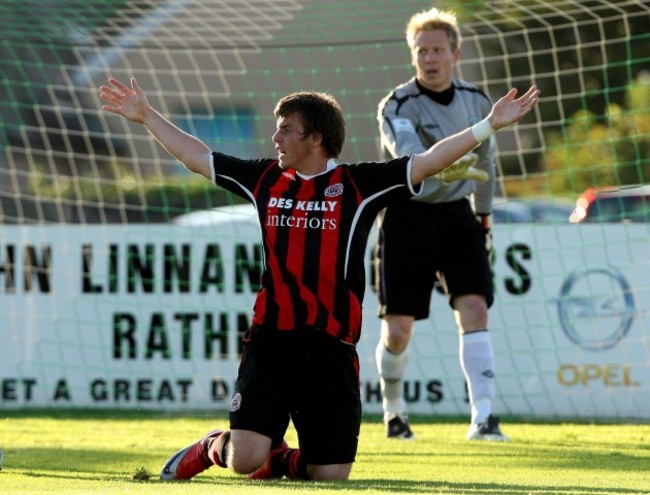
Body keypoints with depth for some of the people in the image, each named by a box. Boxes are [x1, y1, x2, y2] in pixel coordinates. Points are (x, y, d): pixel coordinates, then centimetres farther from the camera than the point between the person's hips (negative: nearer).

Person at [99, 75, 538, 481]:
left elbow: (429, 162, -6)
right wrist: (146, 115, 22)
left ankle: (277, 460, 31)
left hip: (330, 349, -1)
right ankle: (212, 448, 22)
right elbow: (196, 155, 20)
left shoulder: (359, 185, 0)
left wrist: (491, 125, -15)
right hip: (269, 341, 1)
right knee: (244, 459, -12)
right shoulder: (265, 179, 10)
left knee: (330, 474, 0)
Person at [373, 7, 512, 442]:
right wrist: (444, 167, -53)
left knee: (474, 311, -14)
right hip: (407, 217, -3)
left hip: (457, 215, 3)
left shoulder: (477, 102, 3)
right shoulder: (397, 106, -13)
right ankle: (393, 410, 24)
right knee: (398, 330, -1)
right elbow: (407, 153, -34)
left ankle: (483, 417, -17)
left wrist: (484, 217, 19)